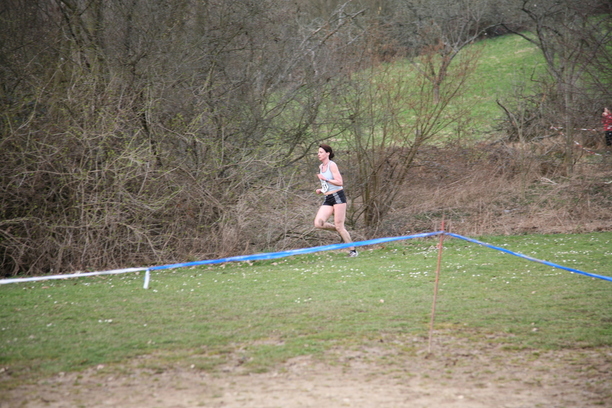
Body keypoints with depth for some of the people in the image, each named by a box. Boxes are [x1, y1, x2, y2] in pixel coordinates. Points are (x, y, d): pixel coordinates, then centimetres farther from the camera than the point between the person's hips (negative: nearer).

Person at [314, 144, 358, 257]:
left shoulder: (332, 165, -9)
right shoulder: (321, 167, 16)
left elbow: (339, 182, -16)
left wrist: (325, 179, -22)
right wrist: (321, 190, 10)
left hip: (338, 197, -8)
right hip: (327, 199, 8)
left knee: (339, 226, -9)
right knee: (318, 223, -11)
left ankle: (353, 251, 4)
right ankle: (342, 231, 12)